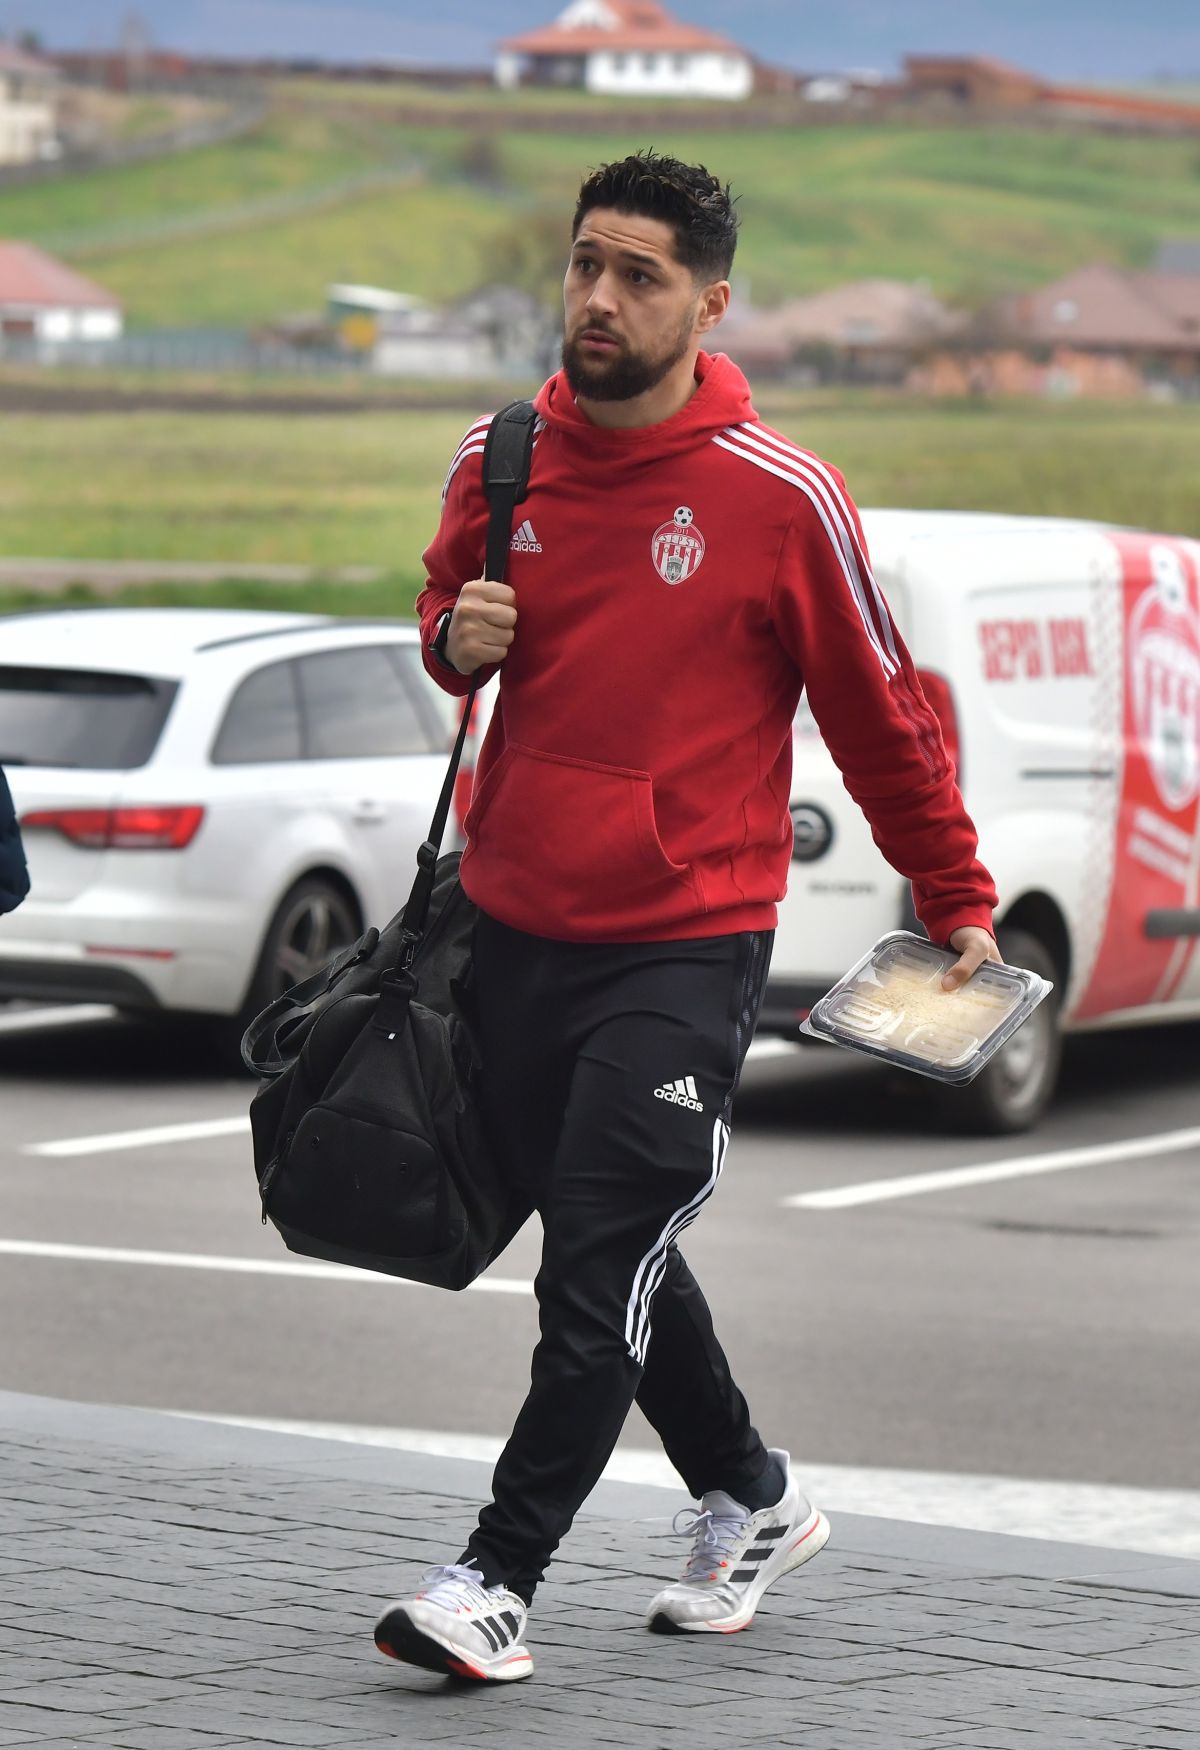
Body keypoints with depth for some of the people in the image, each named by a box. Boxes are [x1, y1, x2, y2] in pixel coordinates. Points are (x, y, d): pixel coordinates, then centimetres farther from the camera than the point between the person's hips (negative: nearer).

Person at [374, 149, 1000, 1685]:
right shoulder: (499, 461, 3)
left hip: (685, 943, -5)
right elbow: (446, 607, 22)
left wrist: (959, 909, 5)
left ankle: (497, 1581, -8)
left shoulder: (779, 495, -9)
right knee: (609, 1250, 15)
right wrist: (457, 635, -2)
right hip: (517, 924, 5)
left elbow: (880, 716, 0)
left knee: (600, 1279, -10)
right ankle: (750, 1501, 34)